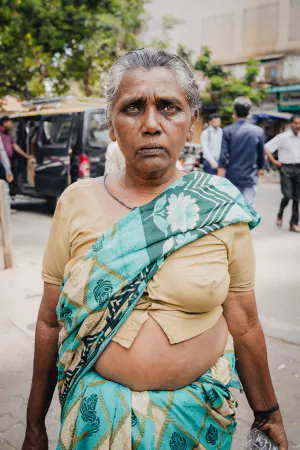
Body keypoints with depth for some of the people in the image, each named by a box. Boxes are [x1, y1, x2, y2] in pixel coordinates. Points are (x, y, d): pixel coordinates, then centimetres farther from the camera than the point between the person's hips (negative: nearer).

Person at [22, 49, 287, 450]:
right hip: (98, 412, 1)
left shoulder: (222, 208, -10)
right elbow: (50, 321, -1)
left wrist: (268, 415, 7)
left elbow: (244, 326, -2)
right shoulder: (76, 203, -8)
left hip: (198, 414, 1)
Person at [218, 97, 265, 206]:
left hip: (232, 177, 1)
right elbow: (261, 158, 6)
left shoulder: (227, 131, -5)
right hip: (250, 179, 0)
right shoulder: (258, 131, -1)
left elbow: (223, 158, -9)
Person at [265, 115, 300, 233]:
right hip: (286, 168, -4)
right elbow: (267, 148, -8)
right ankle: (280, 215, 20)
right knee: (287, 196, -10)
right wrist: (274, 162, -8)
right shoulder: (283, 137, -6)